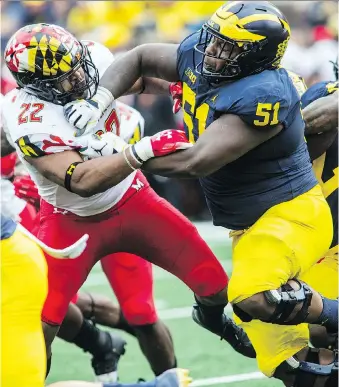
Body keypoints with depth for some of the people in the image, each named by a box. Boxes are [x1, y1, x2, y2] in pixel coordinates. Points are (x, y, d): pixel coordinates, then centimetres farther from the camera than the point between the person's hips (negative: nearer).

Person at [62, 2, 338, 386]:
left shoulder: (263, 95, -29)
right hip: (248, 225, 8)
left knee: (253, 296, -32)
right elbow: (139, 58, 11)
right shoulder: (198, 56, -5)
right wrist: (97, 102, -5)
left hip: (289, 213, -8)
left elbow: (197, 161, -30)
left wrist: (123, 156, -22)